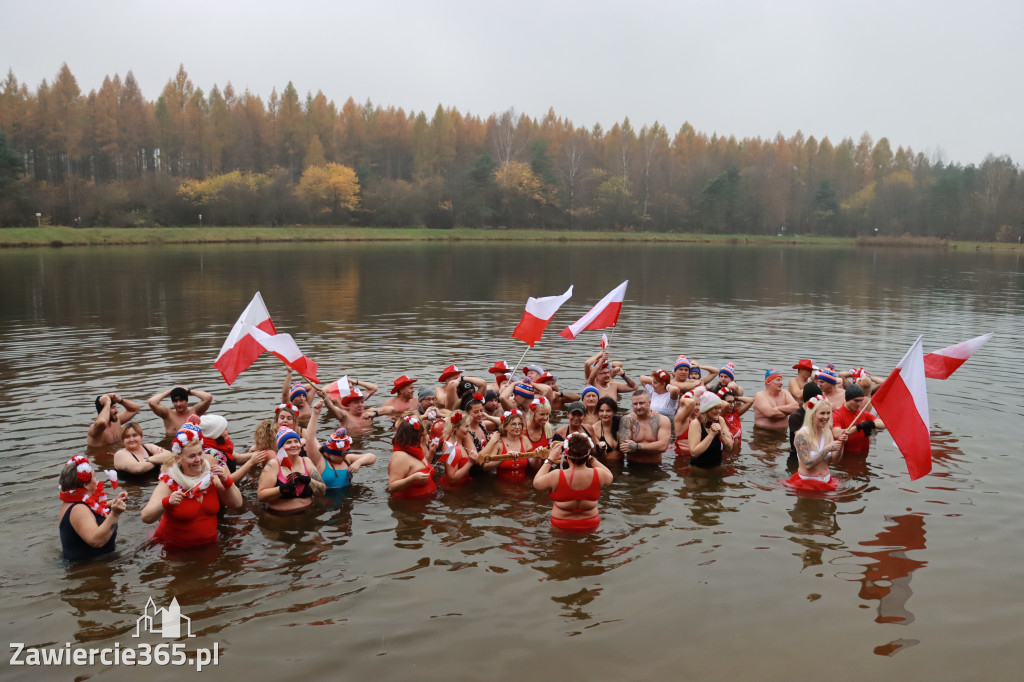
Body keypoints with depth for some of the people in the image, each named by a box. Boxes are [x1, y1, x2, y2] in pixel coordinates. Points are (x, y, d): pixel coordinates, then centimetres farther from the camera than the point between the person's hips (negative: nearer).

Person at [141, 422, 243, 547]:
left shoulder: (211, 477, 1)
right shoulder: (168, 483, -8)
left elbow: (237, 504, 1)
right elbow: (146, 518, -14)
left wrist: (226, 480, -11)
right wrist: (166, 502, -29)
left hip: (209, 544, 3)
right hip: (173, 549, -2)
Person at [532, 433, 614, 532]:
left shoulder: (556, 476, -22)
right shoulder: (598, 475, -16)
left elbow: (536, 483, -2)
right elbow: (609, 477, 10)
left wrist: (549, 460, 4)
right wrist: (591, 459, 11)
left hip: (561, 528, -3)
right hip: (590, 527, 3)